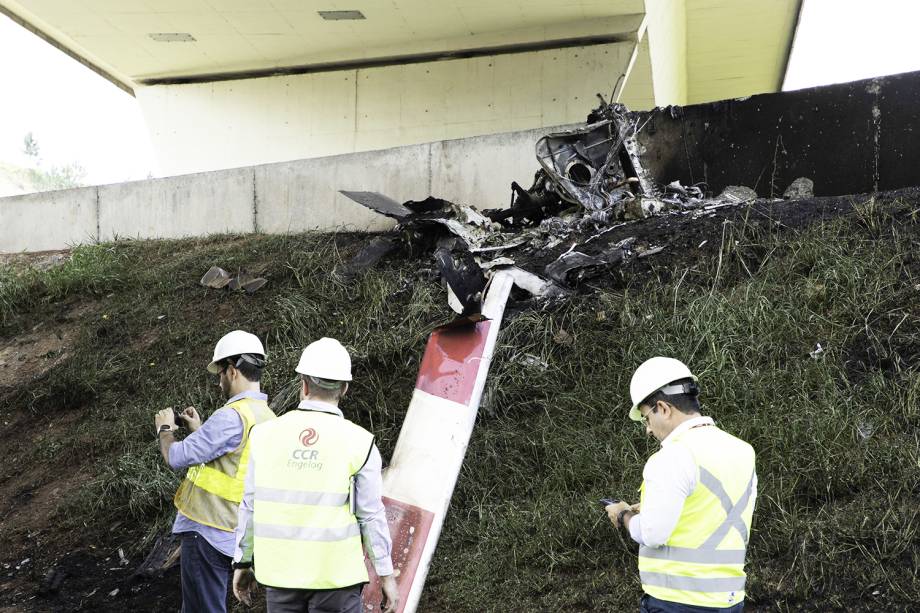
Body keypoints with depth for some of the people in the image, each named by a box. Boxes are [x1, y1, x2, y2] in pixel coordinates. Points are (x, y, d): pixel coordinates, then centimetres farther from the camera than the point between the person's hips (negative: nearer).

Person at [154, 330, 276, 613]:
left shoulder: (232, 416, -20)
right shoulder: (267, 418, 8)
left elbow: (176, 457, -17)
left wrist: (165, 429, 3)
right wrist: (200, 429, 20)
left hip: (207, 533, -9)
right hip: (233, 534, 9)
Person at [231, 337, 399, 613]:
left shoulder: (267, 435, -1)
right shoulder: (359, 443, -9)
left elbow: (249, 506, 4)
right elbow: (371, 515, -7)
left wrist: (243, 562, 15)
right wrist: (386, 575, 2)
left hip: (280, 571, 3)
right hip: (335, 577, -3)